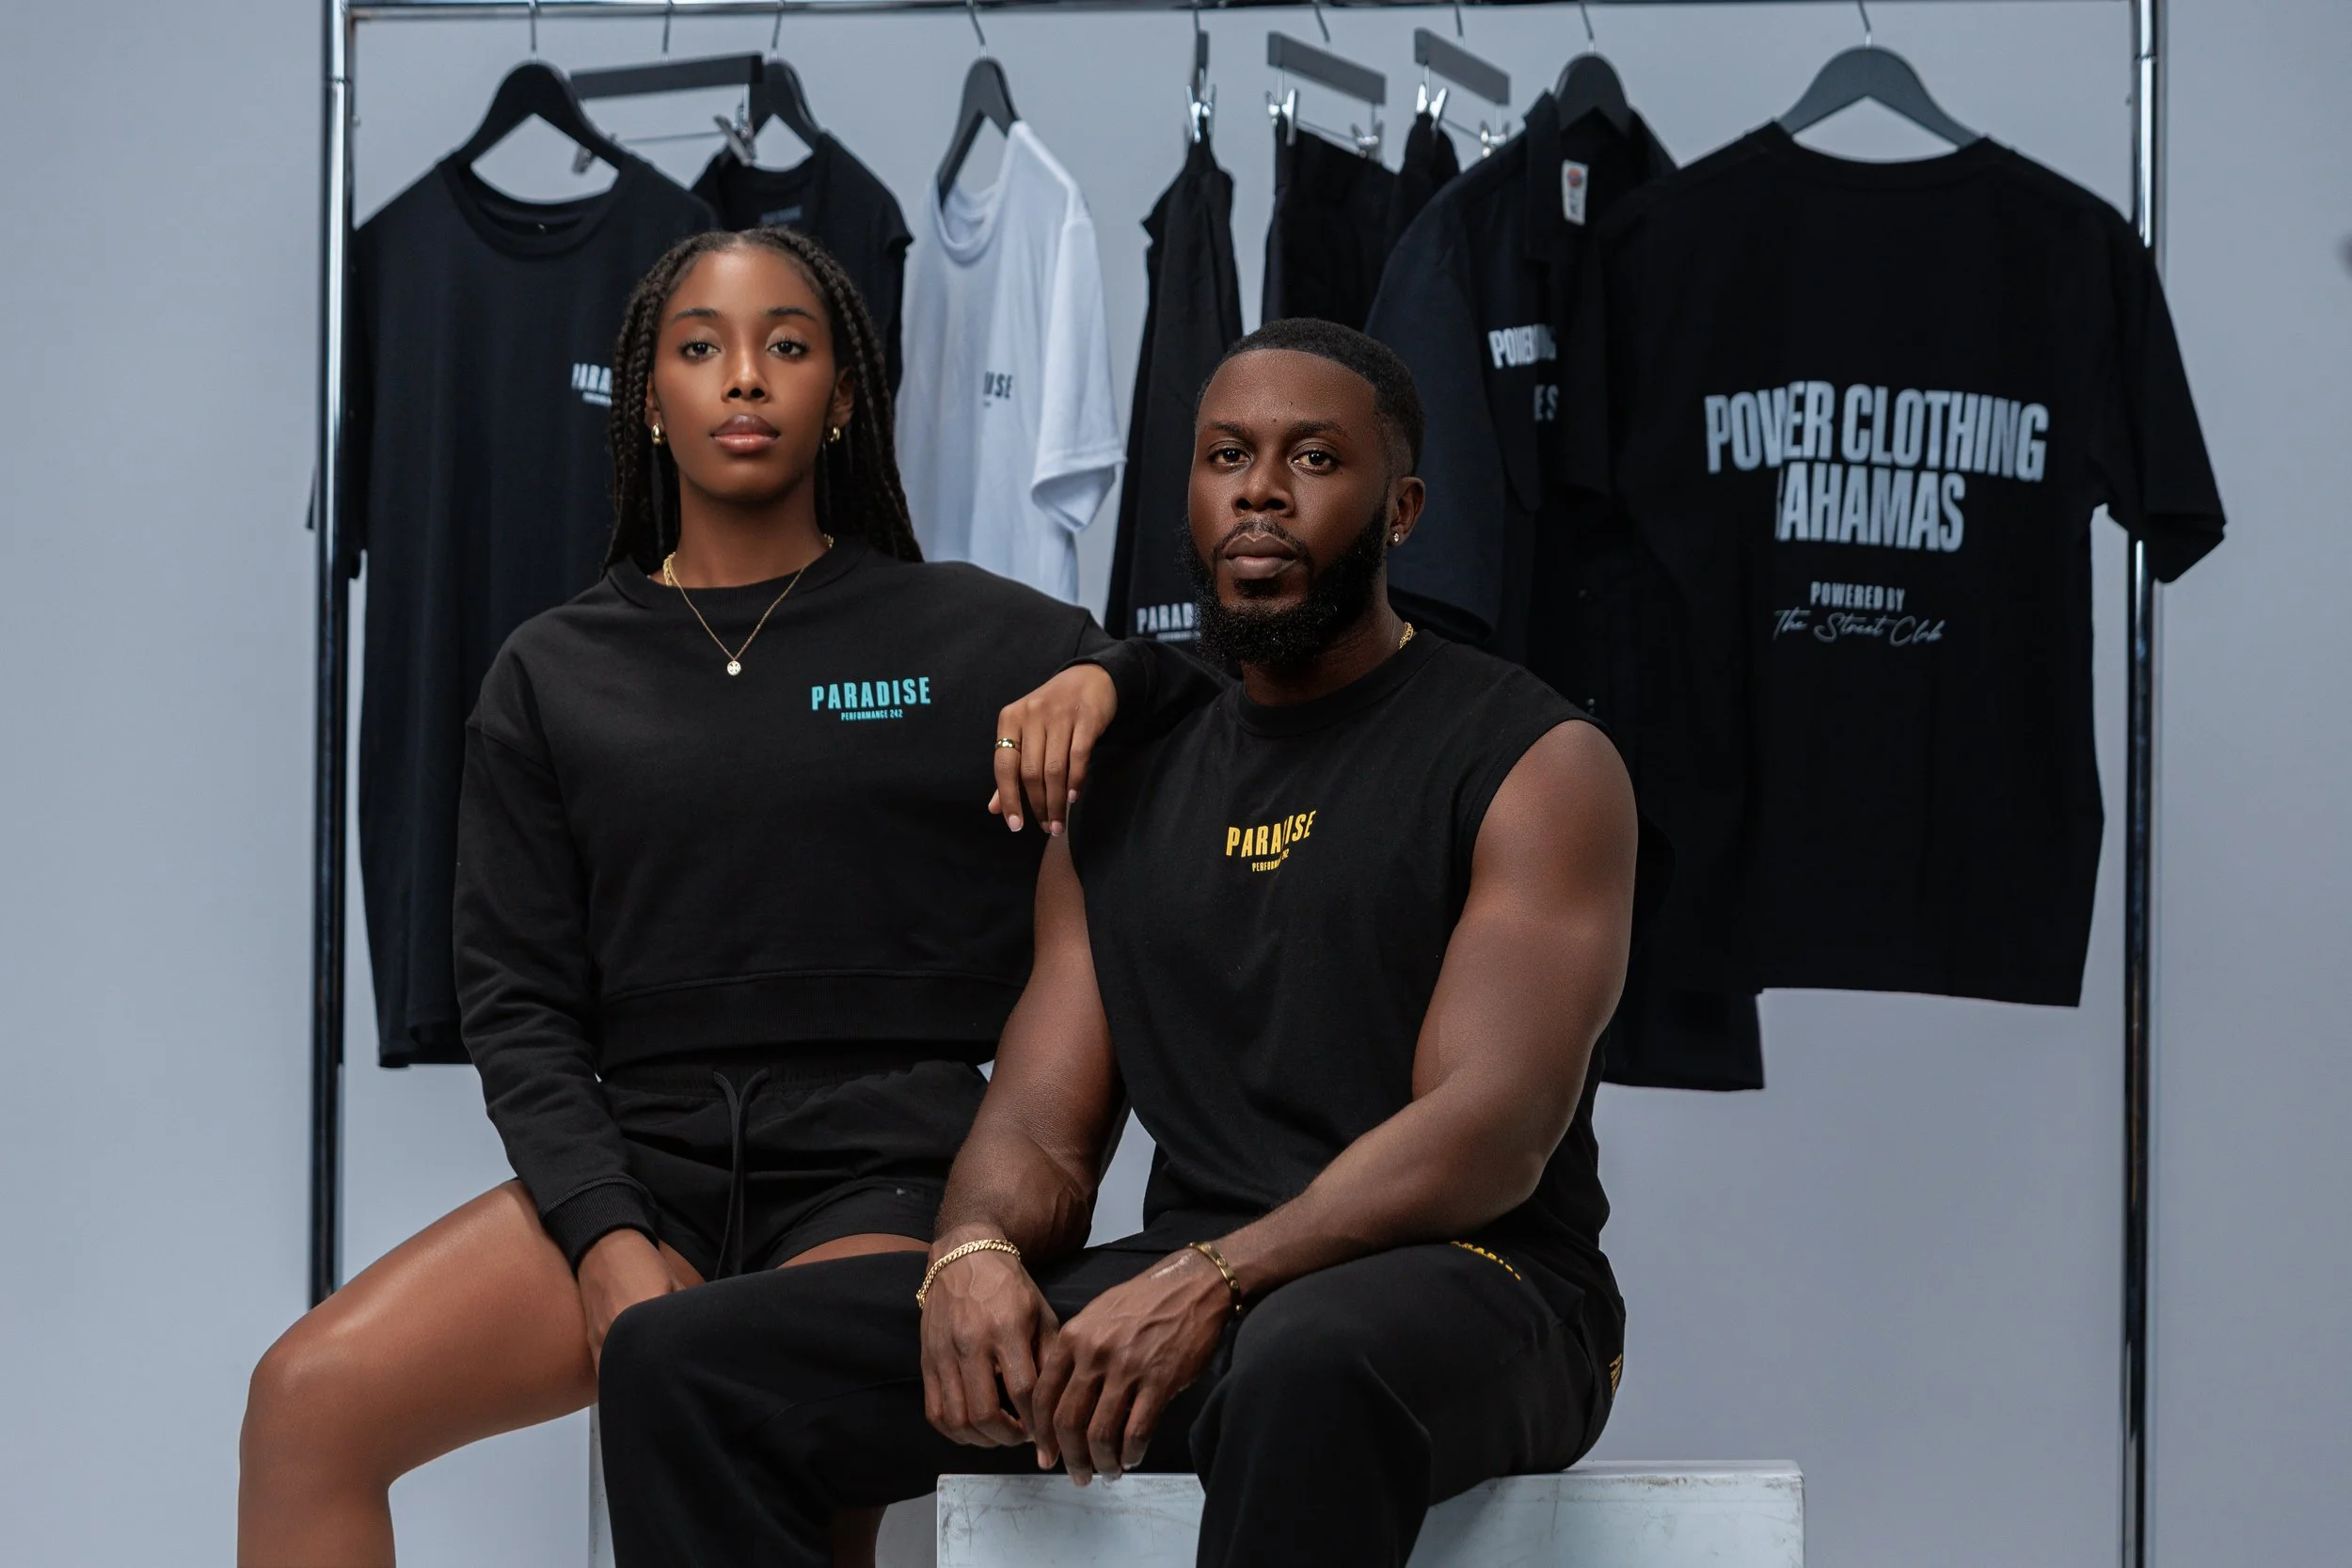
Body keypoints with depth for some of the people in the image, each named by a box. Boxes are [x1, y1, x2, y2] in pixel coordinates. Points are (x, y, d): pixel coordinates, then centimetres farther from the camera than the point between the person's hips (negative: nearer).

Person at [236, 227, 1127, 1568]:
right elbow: (517, 1002, 8)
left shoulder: (978, 643, 7)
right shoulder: (554, 676, 13)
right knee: (310, 1398, -19)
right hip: (635, 1163, 3)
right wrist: (604, 1239, -7)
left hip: (880, 1174, -3)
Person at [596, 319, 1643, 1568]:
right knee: (677, 1362, -11)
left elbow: (1493, 1133, -13)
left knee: (1310, 1367, -45)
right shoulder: (1125, 794, 18)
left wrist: (1210, 1282, -26)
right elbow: (1040, 1129, 11)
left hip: (1468, 1288, -5)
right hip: (1174, 1291, 6)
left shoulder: (1534, 761, 0)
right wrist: (974, 1256, -14)